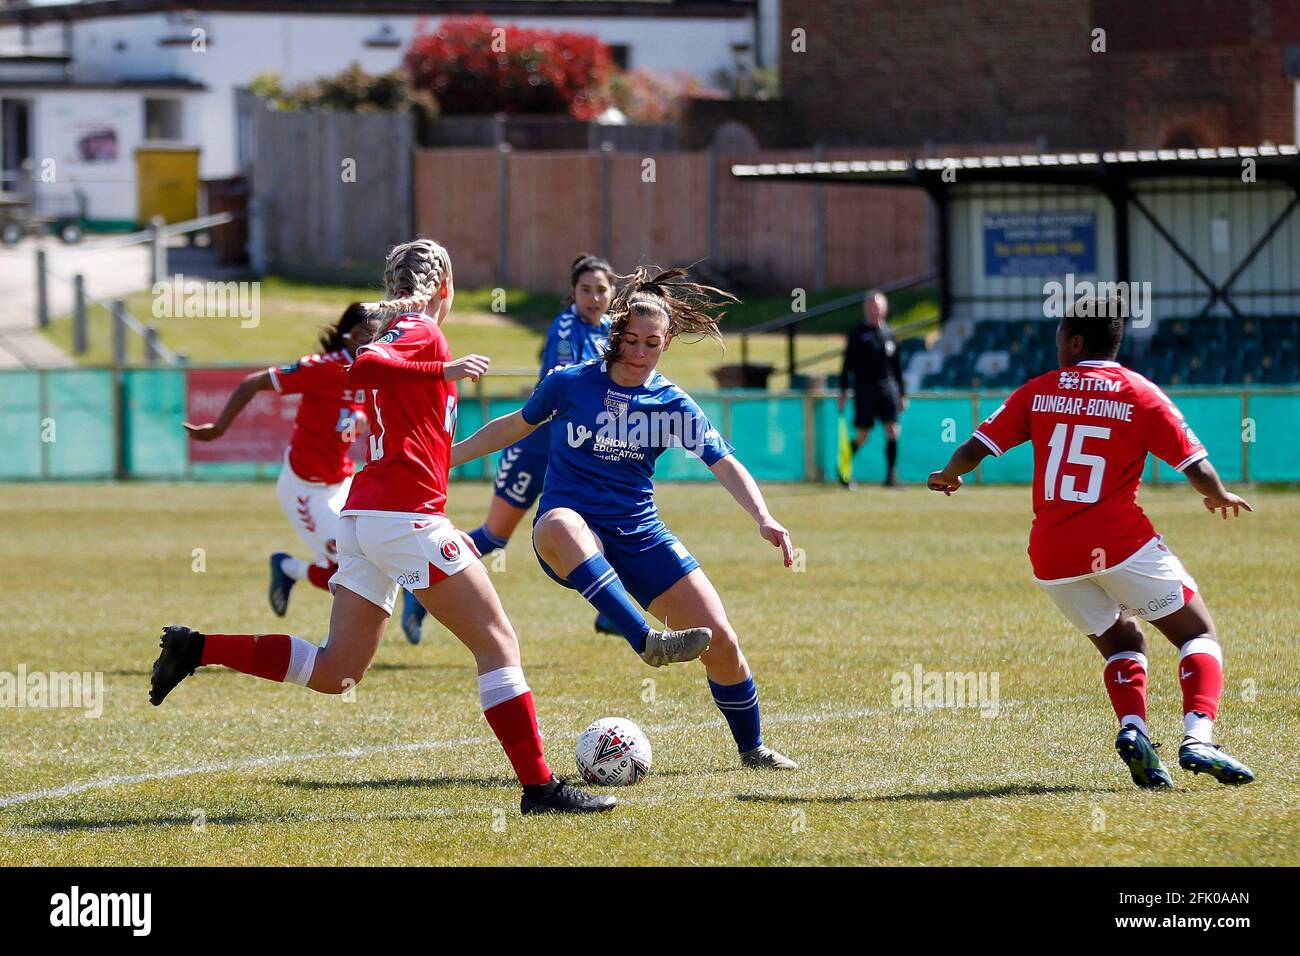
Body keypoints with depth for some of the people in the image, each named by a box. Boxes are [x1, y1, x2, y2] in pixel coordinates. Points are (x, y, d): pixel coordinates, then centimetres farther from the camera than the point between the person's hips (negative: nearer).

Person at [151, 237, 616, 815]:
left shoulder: (398, 332, 22)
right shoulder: (423, 331, -5)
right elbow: (361, 369, -24)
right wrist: (444, 370, -25)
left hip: (363, 518, 9)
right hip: (407, 515, -9)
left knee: (334, 674, 8)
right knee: (497, 643, -4)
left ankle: (198, 649, 4)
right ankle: (539, 786, -6)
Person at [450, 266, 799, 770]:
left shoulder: (672, 406, 1)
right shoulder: (568, 384, -2)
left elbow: (725, 464, -5)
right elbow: (515, 425, 14)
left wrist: (763, 518, -21)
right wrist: (446, 456, 17)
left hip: (640, 538, 3)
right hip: (575, 536, -3)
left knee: (720, 642, -7)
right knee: (560, 525, -43)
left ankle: (752, 747, 20)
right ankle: (648, 643, -56)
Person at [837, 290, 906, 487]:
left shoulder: (888, 334, 11)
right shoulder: (857, 334, 2)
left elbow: (896, 366, 17)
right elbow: (847, 364, 1)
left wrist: (902, 394, 17)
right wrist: (843, 391, -6)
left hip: (887, 387, 3)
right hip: (864, 388, -3)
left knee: (892, 430, -11)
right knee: (862, 435, -2)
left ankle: (891, 473, -6)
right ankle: (843, 468, 19)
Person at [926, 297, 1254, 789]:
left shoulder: (1038, 392, 7)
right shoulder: (1141, 396, 0)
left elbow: (974, 449, 6)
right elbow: (1197, 468, -2)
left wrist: (947, 476, 27)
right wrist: (1220, 497, 19)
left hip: (1052, 555, 4)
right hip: (1120, 544, -4)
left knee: (1122, 643, 21)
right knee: (1199, 634, 7)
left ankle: (1132, 728, -8)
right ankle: (1197, 739, -17)